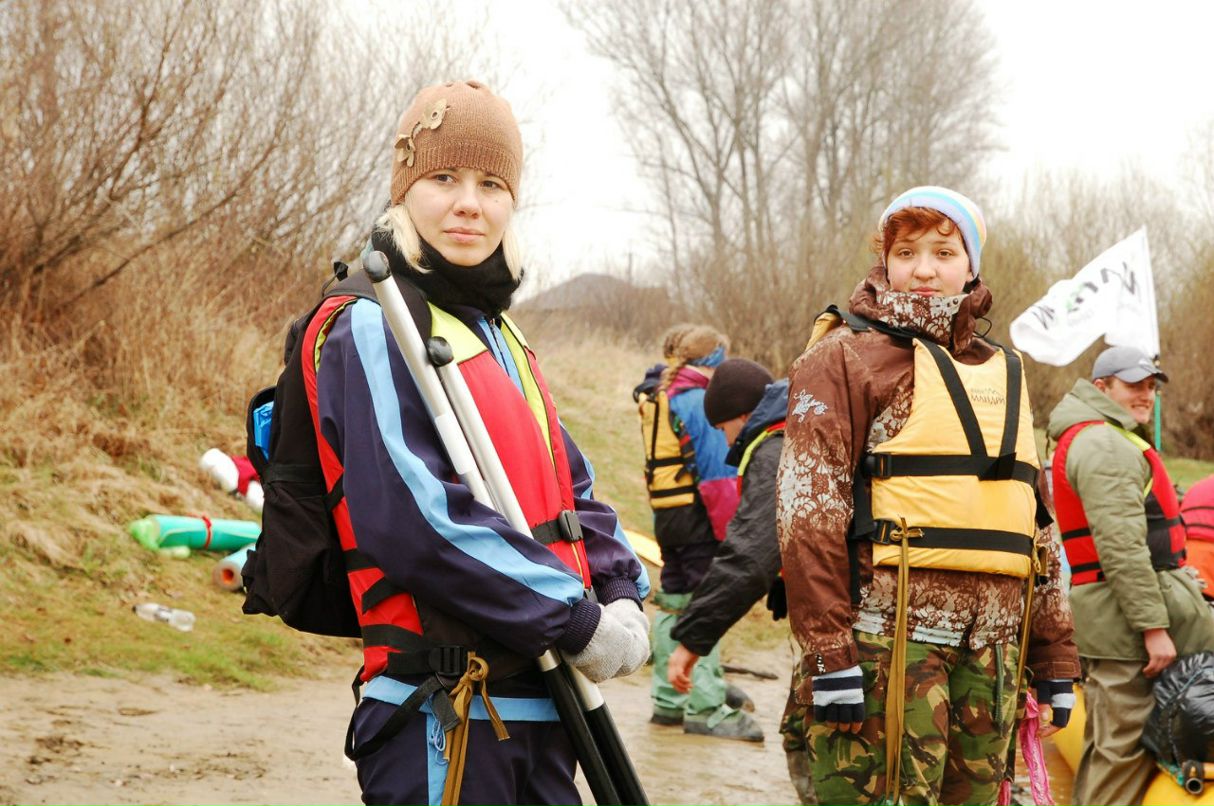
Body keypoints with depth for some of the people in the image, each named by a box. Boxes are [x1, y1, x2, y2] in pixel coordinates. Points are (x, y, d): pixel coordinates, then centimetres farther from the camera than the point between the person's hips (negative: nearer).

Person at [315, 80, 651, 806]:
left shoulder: (499, 337, 17)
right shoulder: (374, 331, -11)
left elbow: (571, 487, 20)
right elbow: (418, 519, -22)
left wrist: (621, 595, 0)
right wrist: (576, 622, -18)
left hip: (535, 704, 9)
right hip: (444, 722, -9)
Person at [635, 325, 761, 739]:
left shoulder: (656, 398, 14)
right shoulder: (697, 402, -15)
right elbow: (716, 471, -17)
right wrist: (729, 530, -15)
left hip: (666, 515, 9)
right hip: (698, 517, -9)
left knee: (674, 603, 16)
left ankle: (668, 698, 24)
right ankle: (705, 708, -8)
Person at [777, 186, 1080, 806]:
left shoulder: (1002, 374, 20)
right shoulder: (845, 357, 0)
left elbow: (1037, 523, 23)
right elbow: (809, 510, -8)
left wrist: (1055, 657, 18)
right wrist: (828, 651, -16)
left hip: (992, 639, 6)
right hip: (888, 632, -6)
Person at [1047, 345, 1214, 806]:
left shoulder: (1086, 440, 22)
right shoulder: (1106, 446, -14)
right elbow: (1122, 547, -22)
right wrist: (1154, 626, -24)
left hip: (1104, 620, 11)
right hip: (1127, 619, -11)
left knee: (1107, 746, 17)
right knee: (1125, 749, -10)